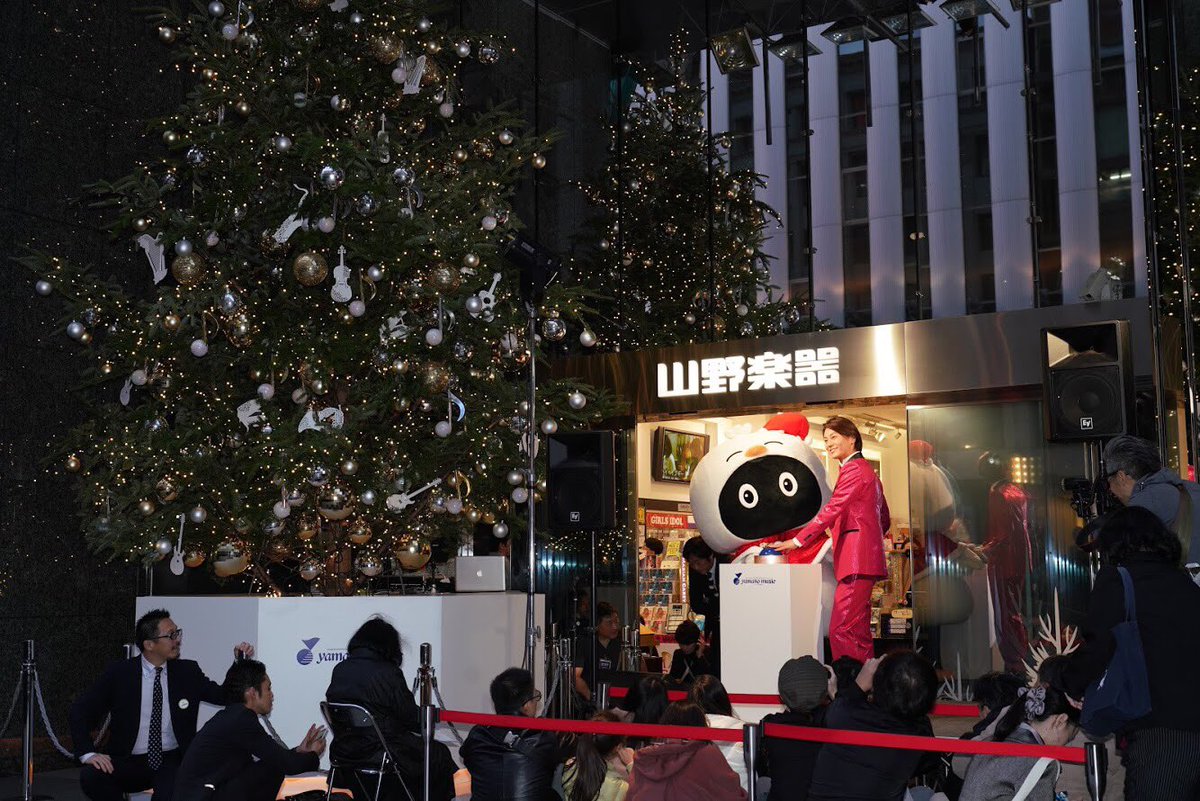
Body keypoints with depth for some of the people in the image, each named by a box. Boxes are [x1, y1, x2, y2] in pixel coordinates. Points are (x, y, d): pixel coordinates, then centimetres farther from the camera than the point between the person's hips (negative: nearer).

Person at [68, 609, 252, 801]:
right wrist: (89, 753, -12)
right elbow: (81, 709, 1)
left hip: (173, 762, -1)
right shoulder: (120, 672, -1)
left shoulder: (188, 671, 4)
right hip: (129, 762, 1)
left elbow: (225, 696, 5)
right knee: (91, 776, -28)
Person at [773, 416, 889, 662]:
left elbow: (832, 510, -17)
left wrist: (797, 541, -19)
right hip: (864, 558, 11)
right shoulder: (866, 469, 24)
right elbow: (885, 519, 28)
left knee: (841, 631, -14)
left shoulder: (854, 469, -8)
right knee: (858, 632, 12)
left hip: (855, 559, -11)